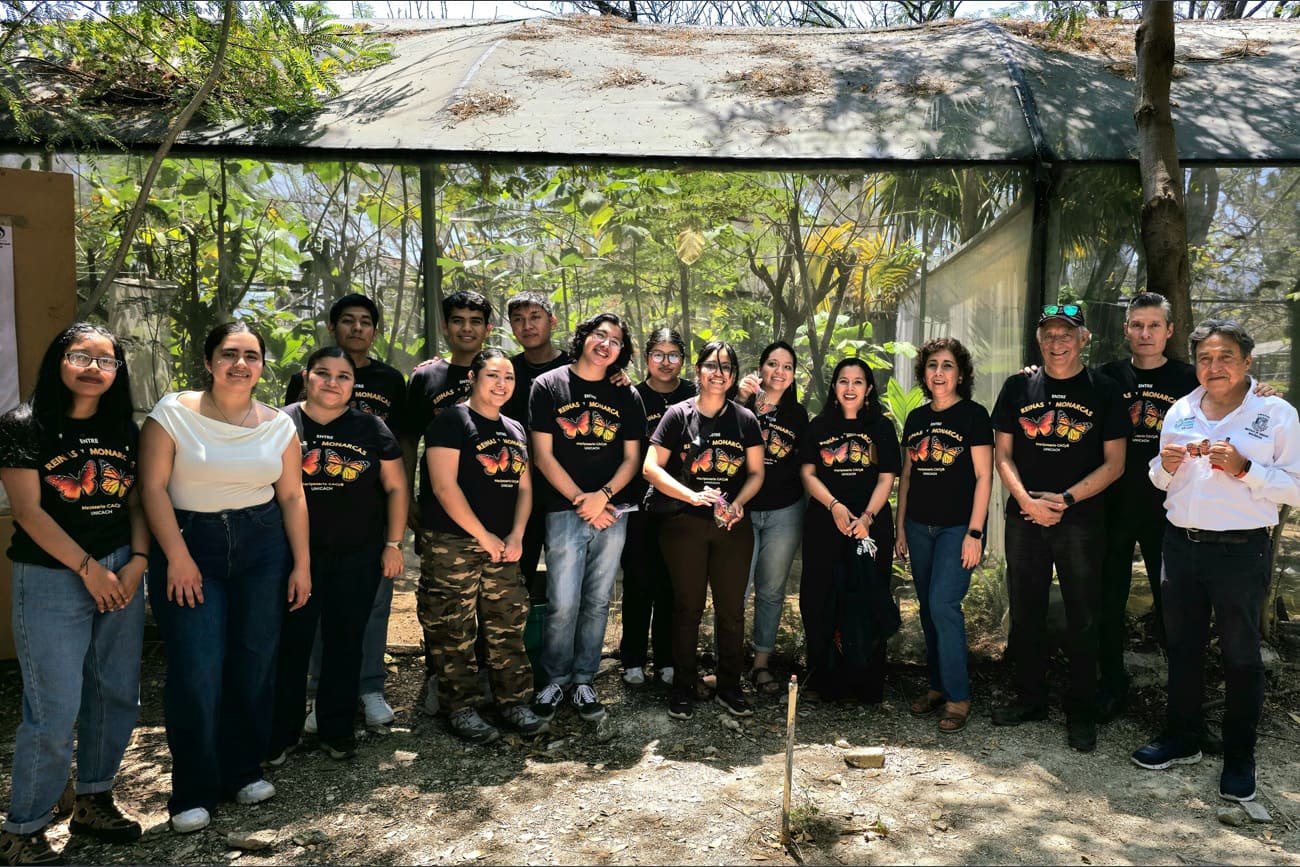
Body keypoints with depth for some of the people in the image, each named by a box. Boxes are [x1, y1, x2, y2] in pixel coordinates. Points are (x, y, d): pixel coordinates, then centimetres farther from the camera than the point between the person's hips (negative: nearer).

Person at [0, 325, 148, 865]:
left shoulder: (123, 429, 8)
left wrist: (138, 562, -4)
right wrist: (88, 568, -12)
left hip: (121, 574, 5)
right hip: (51, 580, -5)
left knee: (117, 695, 11)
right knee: (55, 712, -3)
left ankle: (93, 802, 30)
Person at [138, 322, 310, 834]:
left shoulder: (278, 425, 4)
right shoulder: (173, 413, -5)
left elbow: (292, 496, 7)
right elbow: (153, 487, -8)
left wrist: (302, 563, 4)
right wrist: (178, 557, -13)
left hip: (262, 549, 3)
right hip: (188, 545, -3)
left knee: (254, 666, 7)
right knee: (197, 673, -5)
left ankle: (243, 771, 26)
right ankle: (193, 792, 13)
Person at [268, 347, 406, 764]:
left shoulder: (370, 428, 4)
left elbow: (395, 486, 6)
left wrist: (393, 544, 0)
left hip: (358, 557, 1)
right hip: (294, 555, -1)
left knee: (346, 643, 10)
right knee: (290, 643, 4)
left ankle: (336, 729, 26)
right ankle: (280, 734, 20)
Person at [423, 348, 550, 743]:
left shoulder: (515, 429, 15)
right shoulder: (452, 421, -6)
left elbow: (524, 487, 15)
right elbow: (444, 487, -14)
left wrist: (516, 535, 0)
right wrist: (483, 536, -12)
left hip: (503, 545, 6)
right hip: (454, 543, -6)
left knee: (509, 626, 8)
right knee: (456, 631, 0)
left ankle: (514, 702, 19)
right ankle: (461, 708, 13)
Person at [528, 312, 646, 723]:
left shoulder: (626, 396, 10)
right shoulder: (548, 386, 2)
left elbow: (632, 458, 8)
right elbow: (542, 455, -2)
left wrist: (603, 496, -9)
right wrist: (579, 500, -8)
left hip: (611, 512, 3)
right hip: (564, 511, -3)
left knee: (597, 603, 8)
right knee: (563, 604, -5)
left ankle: (583, 680, 21)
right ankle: (555, 679, 14)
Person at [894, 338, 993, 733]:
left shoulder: (973, 415, -5)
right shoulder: (916, 418, 10)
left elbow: (983, 476, -8)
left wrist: (975, 533, -13)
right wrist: (901, 528, 12)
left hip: (958, 527, -5)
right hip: (919, 526, 6)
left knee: (943, 604, -12)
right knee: (928, 608, 10)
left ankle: (958, 696, 1)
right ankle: (938, 685, 22)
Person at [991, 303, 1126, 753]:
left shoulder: (1103, 390, 0)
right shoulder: (1018, 387, 5)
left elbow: (1114, 463, -3)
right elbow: (1002, 454, 5)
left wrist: (1064, 500, -13)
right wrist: (1026, 499, -11)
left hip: (1081, 521, -2)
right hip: (1024, 518, 2)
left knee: (1082, 620, 5)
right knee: (1025, 614, 11)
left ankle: (1080, 712, 19)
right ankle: (1031, 698, 28)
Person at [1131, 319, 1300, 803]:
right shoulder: (1180, 412, 8)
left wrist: (1244, 468, -22)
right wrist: (1165, 465, -3)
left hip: (1241, 550, -4)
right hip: (1181, 543, 5)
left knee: (1241, 655, 7)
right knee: (1182, 646, 15)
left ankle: (1239, 759, 21)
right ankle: (1182, 739, 30)